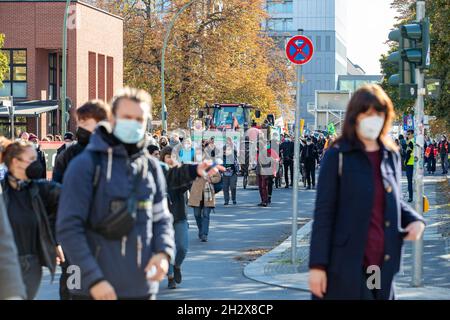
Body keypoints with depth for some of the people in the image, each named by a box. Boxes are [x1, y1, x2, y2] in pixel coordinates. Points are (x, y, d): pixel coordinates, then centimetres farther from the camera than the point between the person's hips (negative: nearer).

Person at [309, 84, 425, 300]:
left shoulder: (391, 156, 12)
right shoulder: (337, 156, -4)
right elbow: (323, 213, -6)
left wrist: (415, 220, 0)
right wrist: (317, 265, -11)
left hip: (382, 266, 5)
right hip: (345, 266, -5)